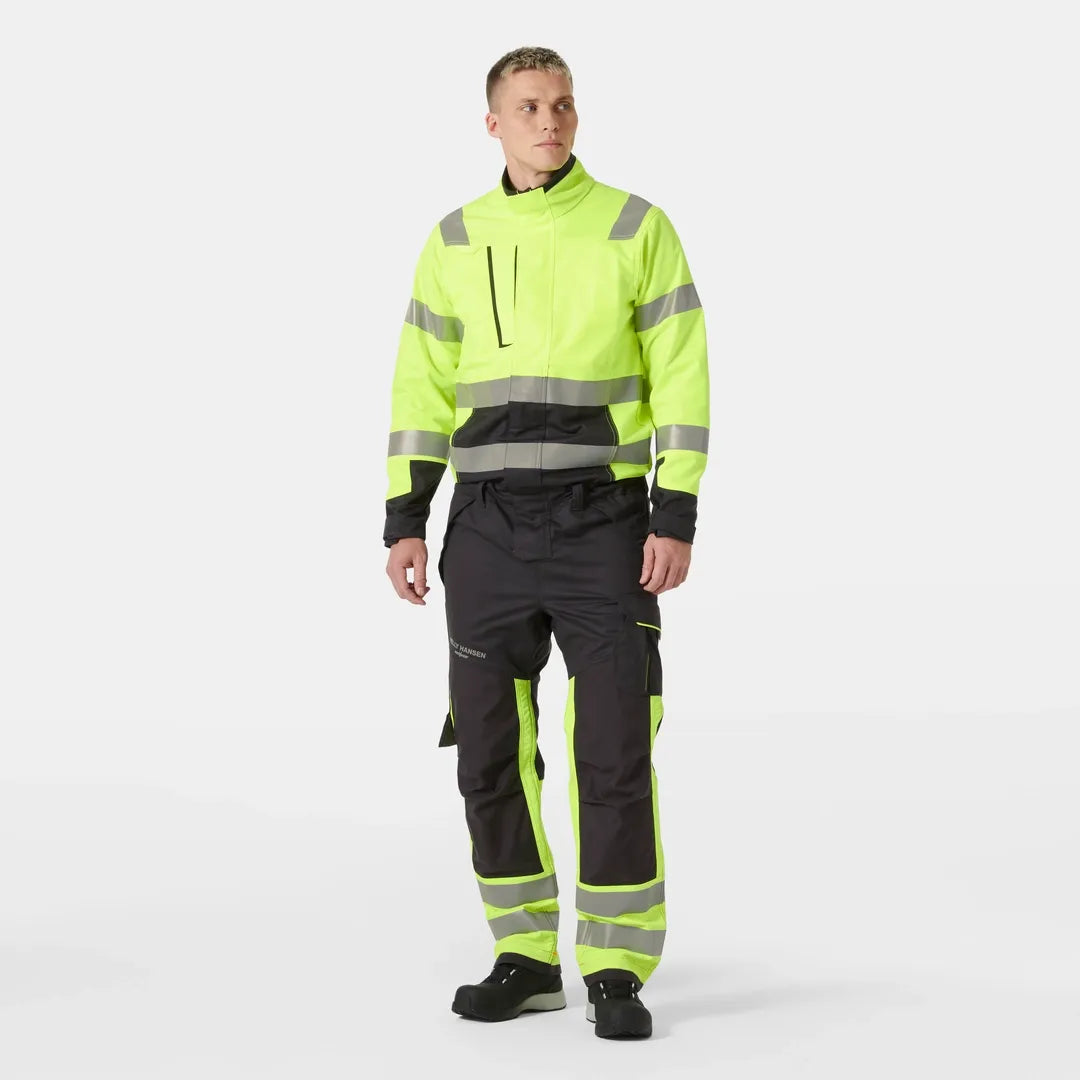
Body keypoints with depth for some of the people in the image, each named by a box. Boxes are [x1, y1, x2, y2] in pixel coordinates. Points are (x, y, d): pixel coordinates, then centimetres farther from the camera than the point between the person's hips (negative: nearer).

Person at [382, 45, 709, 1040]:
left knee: (614, 753, -6)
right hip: (488, 527, 3)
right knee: (492, 754, 4)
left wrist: (676, 520, -12)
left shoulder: (635, 227, -1)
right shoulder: (455, 241, 9)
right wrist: (404, 523, 2)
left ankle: (617, 970, 6)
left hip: (605, 520, -3)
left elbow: (681, 379, -4)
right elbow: (422, 387, 10)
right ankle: (526, 960, 18)